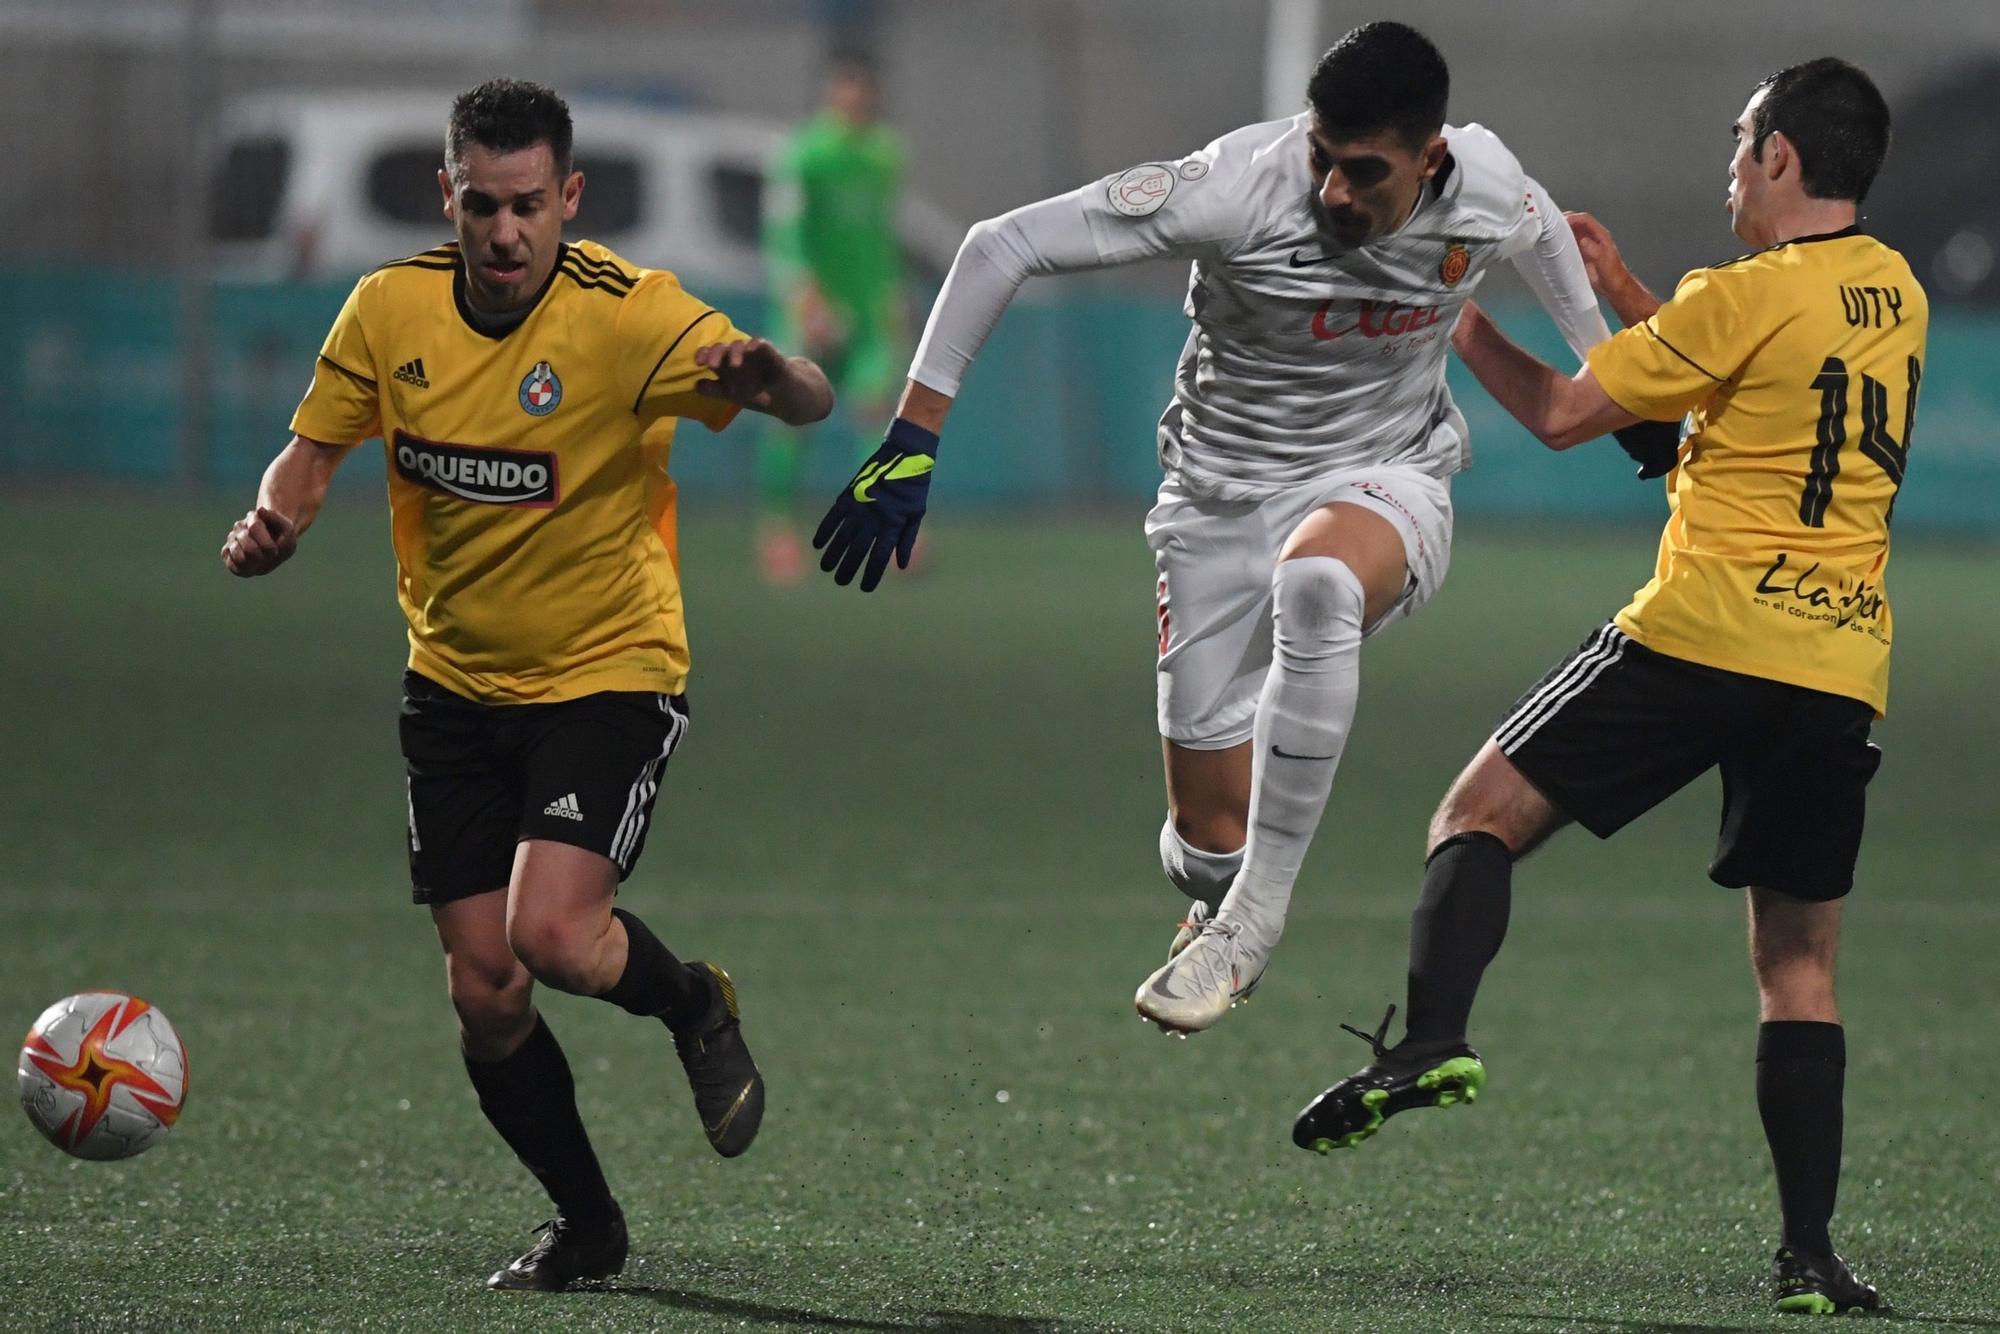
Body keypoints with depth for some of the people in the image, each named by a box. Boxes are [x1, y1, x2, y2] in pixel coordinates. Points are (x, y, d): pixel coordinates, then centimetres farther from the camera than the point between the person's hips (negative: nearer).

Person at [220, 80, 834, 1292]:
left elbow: (810, 403, -28)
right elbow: (315, 453, 7)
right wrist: (274, 522, -16)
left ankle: (698, 1010, 11)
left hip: (609, 678, -4)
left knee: (551, 933, -24)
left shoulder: (627, 315, -19)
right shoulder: (392, 308, -6)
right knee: (485, 994, 1)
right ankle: (586, 1224, 24)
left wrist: (763, 368, -52)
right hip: (457, 684, 4)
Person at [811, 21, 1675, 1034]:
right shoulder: (1238, 188, -25)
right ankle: (1218, 904, 40)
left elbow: (1541, 230, 14)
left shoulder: (1486, 188, -14)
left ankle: (1252, 914, -30)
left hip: (1382, 487, 0)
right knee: (1205, 839, -2)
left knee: (1316, 579, -39)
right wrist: (911, 443, -22)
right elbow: (1001, 247, -20)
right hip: (1223, 494, 0)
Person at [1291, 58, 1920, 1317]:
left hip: (1705, 632, -6)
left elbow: (1564, 412, -1)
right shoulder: (1896, 295, 13)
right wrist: (1626, 292, 28)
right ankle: (1810, 1252, 3)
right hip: (1843, 668, 6)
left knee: (1483, 812, 5)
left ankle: (1434, 1036, -17)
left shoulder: (1745, 298, -8)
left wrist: (1467, 326, 14)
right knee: (1800, 964, 9)